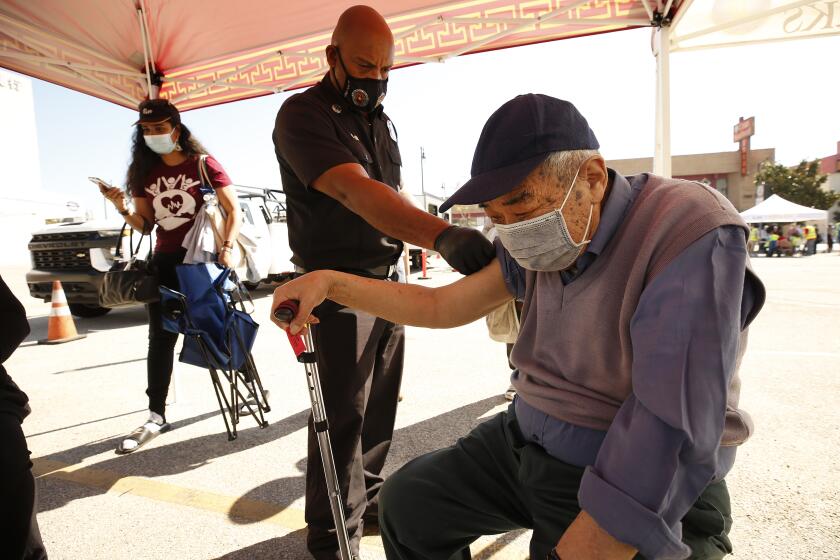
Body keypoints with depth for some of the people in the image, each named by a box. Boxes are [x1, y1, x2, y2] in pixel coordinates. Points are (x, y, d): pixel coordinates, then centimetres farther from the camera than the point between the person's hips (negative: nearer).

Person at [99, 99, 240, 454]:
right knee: (160, 339, 5)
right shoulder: (144, 173, 9)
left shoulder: (203, 164, -5)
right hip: (165, 261, 5)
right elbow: (145, 225, 9)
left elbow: (233, 210, -8)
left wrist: (226, 247, -20)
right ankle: (156, 417, 13)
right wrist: (123, 209, -10)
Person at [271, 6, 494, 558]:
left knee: (380, 404, 15)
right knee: (343, 416, 0)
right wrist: (442, 235, -46)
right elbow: (355, 192, -32)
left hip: (388, 279, 8)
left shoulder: (379, 118, 13)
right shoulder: (303, 115, -13)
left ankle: (369, 501, 35)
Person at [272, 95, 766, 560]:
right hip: (526, 442, 7)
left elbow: (673, 440, -29)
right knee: (406, 501, 12)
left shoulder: (693, 237, -24)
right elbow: (442, 306, 3)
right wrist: (330, 282, -4)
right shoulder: (546, 238, -2)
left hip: (646, 491, -6)